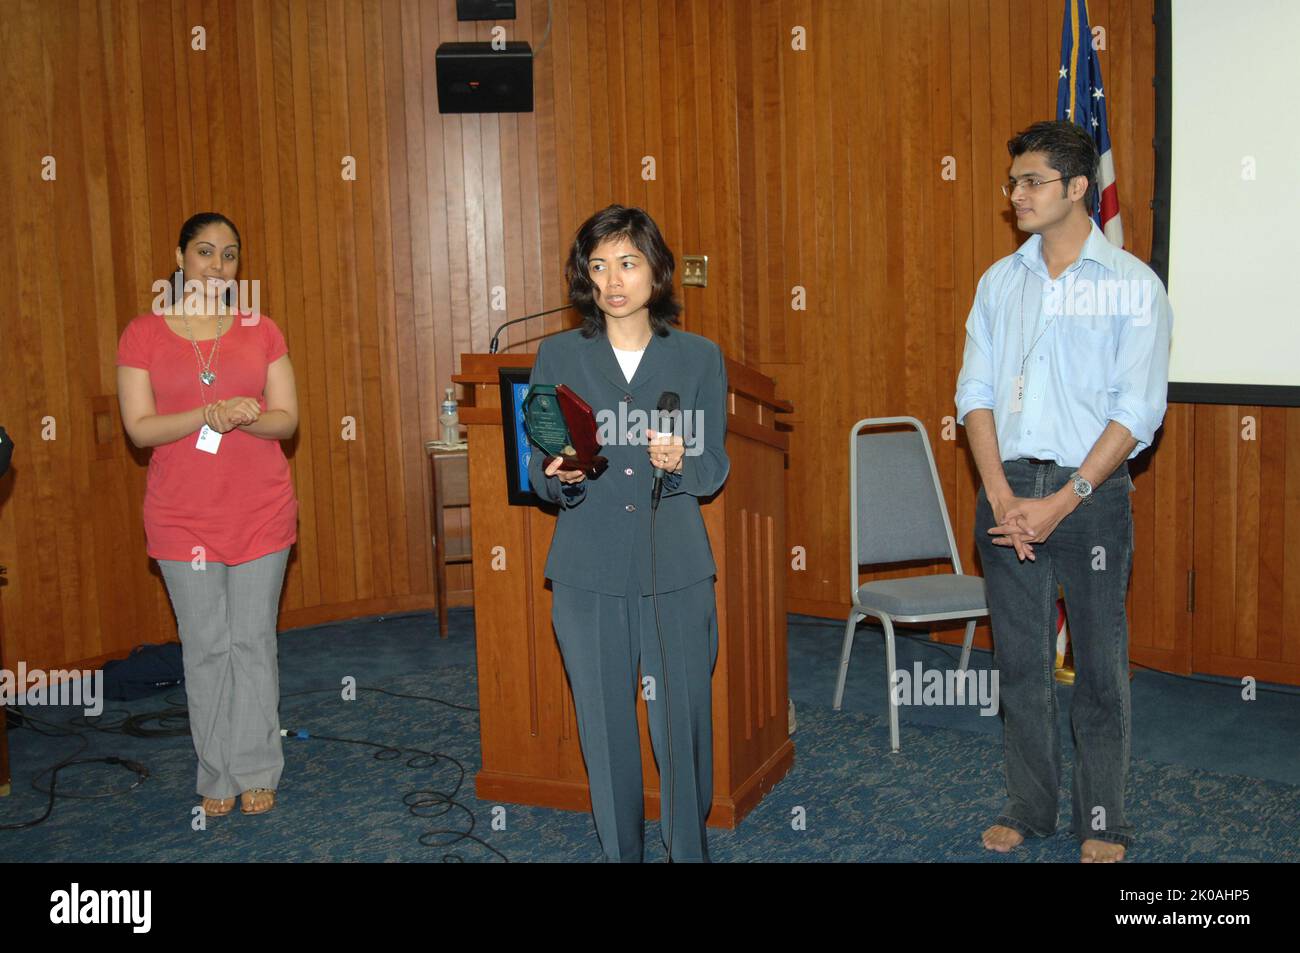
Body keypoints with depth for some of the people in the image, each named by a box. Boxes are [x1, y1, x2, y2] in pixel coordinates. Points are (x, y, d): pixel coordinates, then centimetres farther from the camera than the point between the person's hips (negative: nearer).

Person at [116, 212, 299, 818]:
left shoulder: (261, 332, 5)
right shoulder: (142, 335, 1)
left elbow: (286, 420, 1)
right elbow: (139, 428, -6)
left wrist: (244, 418, -21)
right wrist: (209, 414, -22)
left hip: (260, 511, 1)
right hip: (182, 516, -1)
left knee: (254, 641, 6)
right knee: (205, 646, 6)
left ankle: (256, 770, 18)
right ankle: (217, 775, 19)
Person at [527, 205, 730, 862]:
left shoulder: (699, 357, 5)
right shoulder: (558, 356, 5)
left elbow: (715, 470, 4)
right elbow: (539, 474, 5)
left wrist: (679, 464, -18)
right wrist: (562, 478, -18)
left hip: (676, 572, 0)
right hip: (587, 573, 1)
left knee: (682, 722, 1)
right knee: (605, 727, 7)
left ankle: (690, 851, 21)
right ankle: (620, 852, 25)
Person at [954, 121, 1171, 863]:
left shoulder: (1134, 285, -4)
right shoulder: (1000, 283, 9)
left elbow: (1138, 411, -9)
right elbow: (976, 392, 5)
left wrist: (1063, 500, -15)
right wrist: (1001, 494, -8)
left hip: (1091, 489, -3)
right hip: (1008, 488, 4)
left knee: (1101, 662, 4)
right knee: (1020, 659, 10)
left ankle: (1103, 825, 19)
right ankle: (1029, 808, 26)